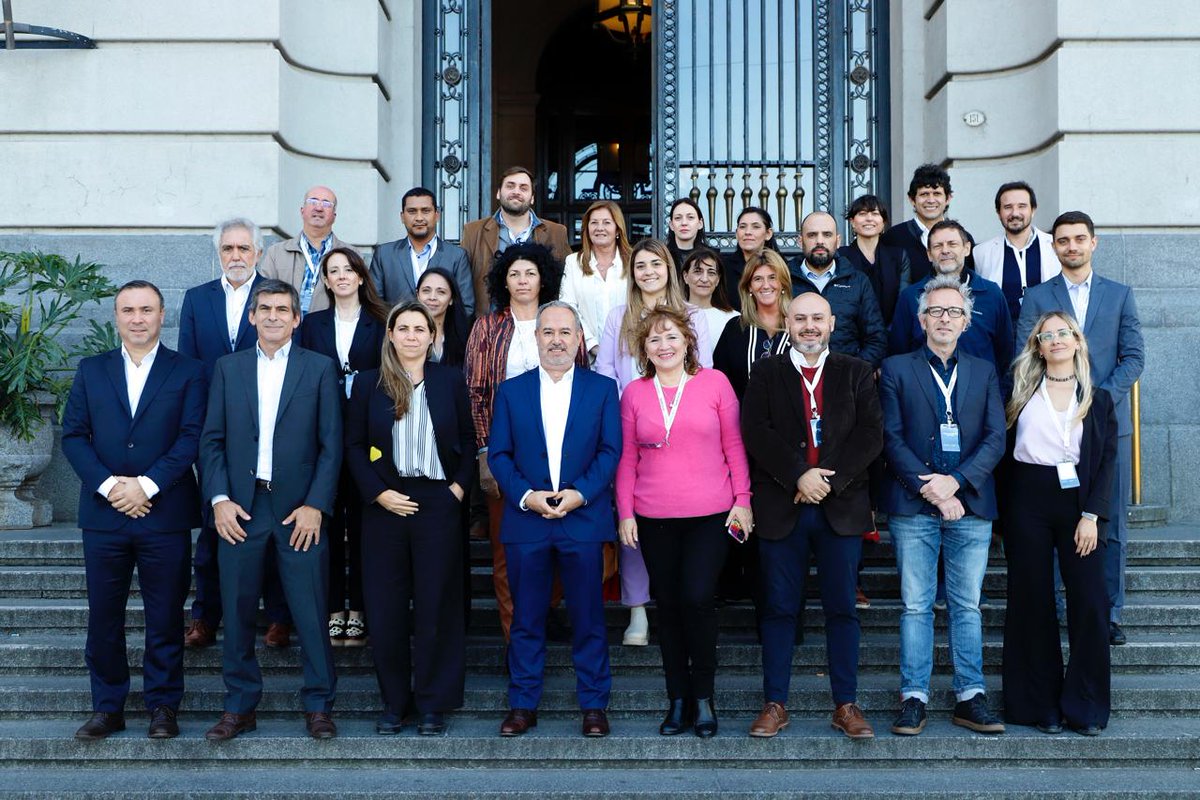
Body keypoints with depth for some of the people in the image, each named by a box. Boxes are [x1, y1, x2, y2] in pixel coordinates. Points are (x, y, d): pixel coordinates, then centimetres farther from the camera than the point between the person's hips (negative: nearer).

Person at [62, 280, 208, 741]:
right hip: (103, 513, 2)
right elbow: (73, 435, 4)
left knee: (165, 615, 4)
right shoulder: (91, 371, 12)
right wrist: (108, 484, -10)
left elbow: (192, 438, -5)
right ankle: (107, 707, 19)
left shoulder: (188, 372, 4)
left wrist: (147, 485, -14)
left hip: (164, 513, -2)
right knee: (103, 615, 7)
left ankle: (163, 706, 16)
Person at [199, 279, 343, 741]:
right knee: (237, 612, 7)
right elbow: (212, 440, 7)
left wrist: (316, 505, -9)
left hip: (299, 508, -2)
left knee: (311, 612, 0)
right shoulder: (229, 368, 10)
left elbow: (331, 443, 0)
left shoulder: (320, 368, 4)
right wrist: (219, 500, -5)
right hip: (240, 507, 2)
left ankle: (318, 706, 13)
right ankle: (240, 707, 20)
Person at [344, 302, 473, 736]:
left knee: (436, 606, 3)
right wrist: (379, 493, -7)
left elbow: (468, 439, 9)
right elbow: (354, 445, 4)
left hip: (438, 502, 0)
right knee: (385, 609, 3)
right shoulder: (369, 383, 5)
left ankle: (433, 704, 13)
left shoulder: (450, 380, 6)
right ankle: (393, 701, 17)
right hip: (386, 505, 1)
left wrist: (460, 486, -4)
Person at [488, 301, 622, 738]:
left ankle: (594, 704, 15)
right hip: (526, 520, 1)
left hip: (584, 518, -1)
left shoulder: (602, 389, 6)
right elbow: (499, 455, 4)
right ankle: (522, 704, 17)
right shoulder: (511, 391, 8)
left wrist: (579, 493, -14)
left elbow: (610, 451, 0)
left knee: (588, 617, 5)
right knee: (526, 618, 7)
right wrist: (526, 496, -11)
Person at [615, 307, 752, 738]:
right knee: (668, 606, 8)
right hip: (653, 519, 2)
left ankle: (703, 697, 6)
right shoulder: (634, 393, 5)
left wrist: (743, 498, -1)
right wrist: (625, 513, 3)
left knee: (697, 598, -13)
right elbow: (627, 458, 8)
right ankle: (678, 700, 20)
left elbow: (733, 444, 4)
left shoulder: (714, 382, 1)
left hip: (709, 515, -2)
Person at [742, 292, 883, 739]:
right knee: (779, 609, 4)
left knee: (842, 609, 5)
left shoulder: (856, 373, 9)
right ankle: (775, 704, 12)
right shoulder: (765, 374, 8)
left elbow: (871, 434, -1)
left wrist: (830, 480, -13)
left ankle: (846, 705, 13)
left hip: (842, 506, 1)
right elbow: (756, 432, -5)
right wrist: (799, 476, -16)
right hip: (781, 508, 0)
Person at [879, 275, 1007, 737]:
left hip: (970, 506, 2)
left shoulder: (984, 373, 13)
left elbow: (995, 439, 4)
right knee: (915, 606, 0)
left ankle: (970, 699, 11)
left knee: (967, 607, 6)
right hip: (913, 508, -2)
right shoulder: (897, 369, 7)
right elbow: (892, 438, -1)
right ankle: (913, 699, 6)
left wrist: (955, 482, -10)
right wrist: (929, 489, -11)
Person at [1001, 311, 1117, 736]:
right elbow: (1002, 446, 5)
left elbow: (1106, 459, 3)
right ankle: (1041, 704, 12)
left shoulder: (1097, 398, 9)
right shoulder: (1022, 390, 8)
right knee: (1033, 600, 3)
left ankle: (1086, 706, 8)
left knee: (1089, 601, -4)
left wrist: (1091, 514, -8)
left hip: (1078, 499, 0)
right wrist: (1001, 513, -3)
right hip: (1027, 500, 0)